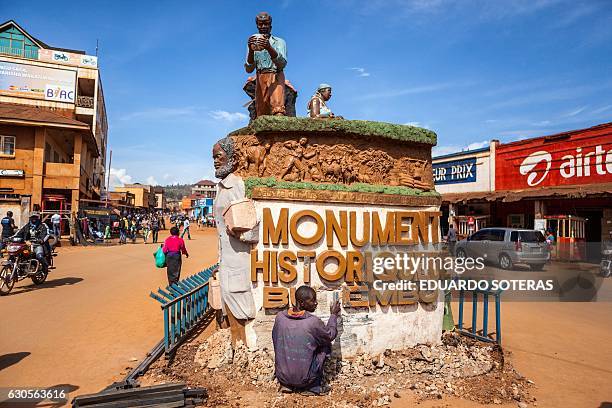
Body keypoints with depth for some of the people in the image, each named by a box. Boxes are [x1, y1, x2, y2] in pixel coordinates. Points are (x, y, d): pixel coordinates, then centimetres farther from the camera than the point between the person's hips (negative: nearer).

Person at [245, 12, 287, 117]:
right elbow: (249, 69, 4)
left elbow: (282, 64, -10)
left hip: (276, 77, -3)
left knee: (278, 108, -27)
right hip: (260, 79, 3)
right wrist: (251, 50, -13)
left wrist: (269, 48, -25)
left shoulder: (279, 42, 7)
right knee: (261, 114, -7)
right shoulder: (253, 43, 14)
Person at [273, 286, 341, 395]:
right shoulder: (313, 322, -18)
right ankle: (313, 387, 15)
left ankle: (285, 384, 19)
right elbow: (330, 335, 2)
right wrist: (334, 315, 16)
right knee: (326, 345, 12)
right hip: (303, 379, -4)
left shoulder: (280, 317, -7)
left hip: (281, 376, 4)